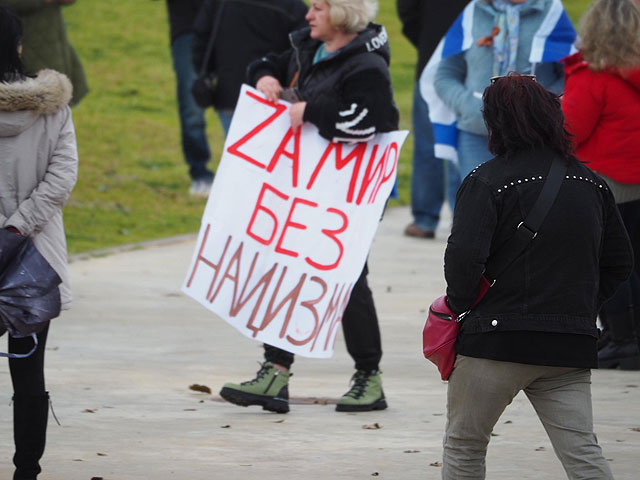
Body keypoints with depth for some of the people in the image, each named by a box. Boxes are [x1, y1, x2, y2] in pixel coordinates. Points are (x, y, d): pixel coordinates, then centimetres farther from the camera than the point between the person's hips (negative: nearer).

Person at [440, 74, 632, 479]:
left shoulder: (488, 180, -9)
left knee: (464, 445, 13)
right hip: (572, 346, 5)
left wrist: (458, 303, -2)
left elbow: (465, 256, -19)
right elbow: (619, 262, 17)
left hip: (497, 339, -4)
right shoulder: (591, 182, 10)